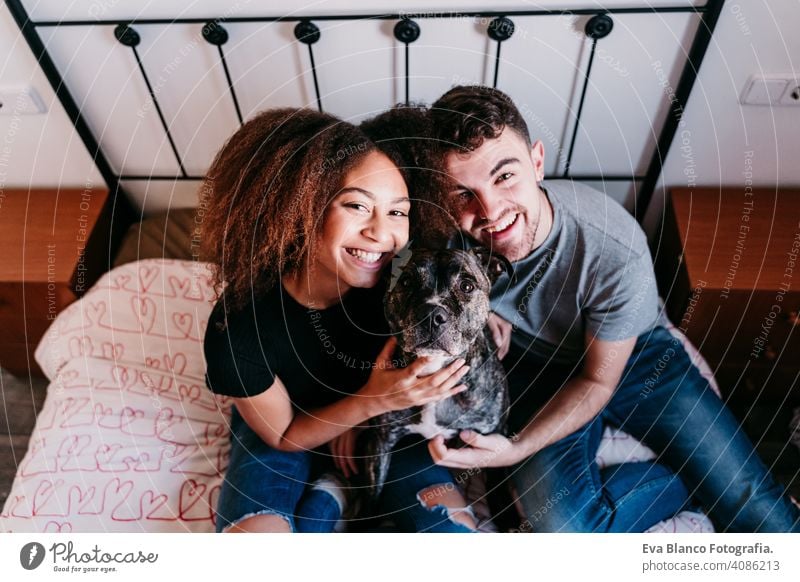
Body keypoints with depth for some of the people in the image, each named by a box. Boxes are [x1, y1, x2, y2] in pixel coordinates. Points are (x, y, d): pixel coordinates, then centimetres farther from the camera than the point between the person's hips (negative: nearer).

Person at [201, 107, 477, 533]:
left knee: (451, 525, -17)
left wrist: (375, 405, -19)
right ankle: (325, 497, 5)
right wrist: (373, 401, -32)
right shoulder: (238, 331, -33)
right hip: (285, 427, -1)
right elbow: (283, 435, -17)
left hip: (381, 417, 2)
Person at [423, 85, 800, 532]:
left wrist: (516, 448, -29)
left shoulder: (617, 250, -33)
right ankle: (702, 481, 4)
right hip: (535, 368, 2)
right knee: (564, 530, -19)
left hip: (633, 355, -1)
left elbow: (598, 381, -18)